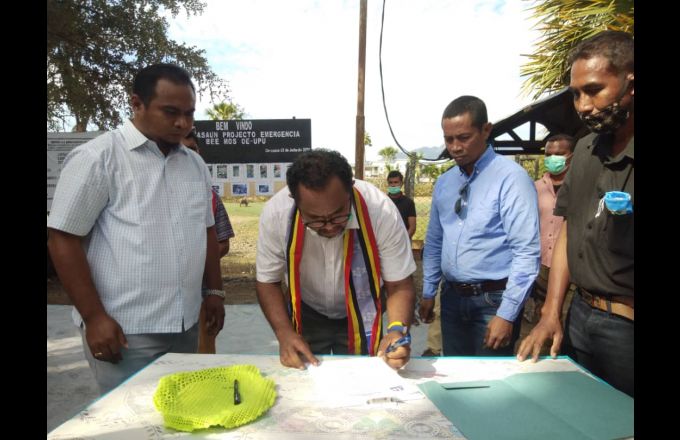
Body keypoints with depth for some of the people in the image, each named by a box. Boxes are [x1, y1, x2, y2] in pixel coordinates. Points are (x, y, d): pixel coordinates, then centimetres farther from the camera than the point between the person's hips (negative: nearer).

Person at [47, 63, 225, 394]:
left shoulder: (194, 164, 10)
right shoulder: (97, 158, -9)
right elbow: (63, 239, -10)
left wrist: (215, 290, 12)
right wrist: (94, 316, -13)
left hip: (185, 326, 6)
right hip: (124, 332, -6)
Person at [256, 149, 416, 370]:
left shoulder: (382, 211, -32)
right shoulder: (275, 214, -28)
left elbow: (400, 286, -20)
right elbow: (267, 281, -13)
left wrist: (397, 330, -38)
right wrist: (285, 333, -26)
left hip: (361, 315, 0)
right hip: (306, 314, 1)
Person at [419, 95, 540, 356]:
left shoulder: (510, 177, -13)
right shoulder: (443, 183, 7)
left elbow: (527, 251, -17)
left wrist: (507, 314, -18)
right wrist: (428, 292, 14)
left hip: (493, 300, -5)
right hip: (452, 297, 6)